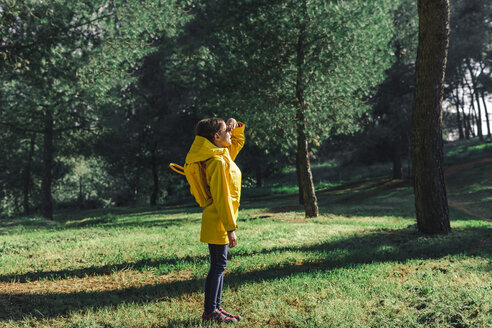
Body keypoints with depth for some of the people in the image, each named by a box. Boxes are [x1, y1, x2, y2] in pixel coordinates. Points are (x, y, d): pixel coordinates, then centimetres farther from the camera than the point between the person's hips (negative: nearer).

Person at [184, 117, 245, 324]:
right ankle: (209, 312, 10)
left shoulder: (223, 155, 10)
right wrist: (230, 228, -21)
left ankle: (215, 308, 24)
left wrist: (236, 126, 10)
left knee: (219, 266, 15)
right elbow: (221, 198, -22)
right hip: (218, 222, -10)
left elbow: (238, 141, 31)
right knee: (218, 266, -1)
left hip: (221, 222, 10)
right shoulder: (218, 162, -19)